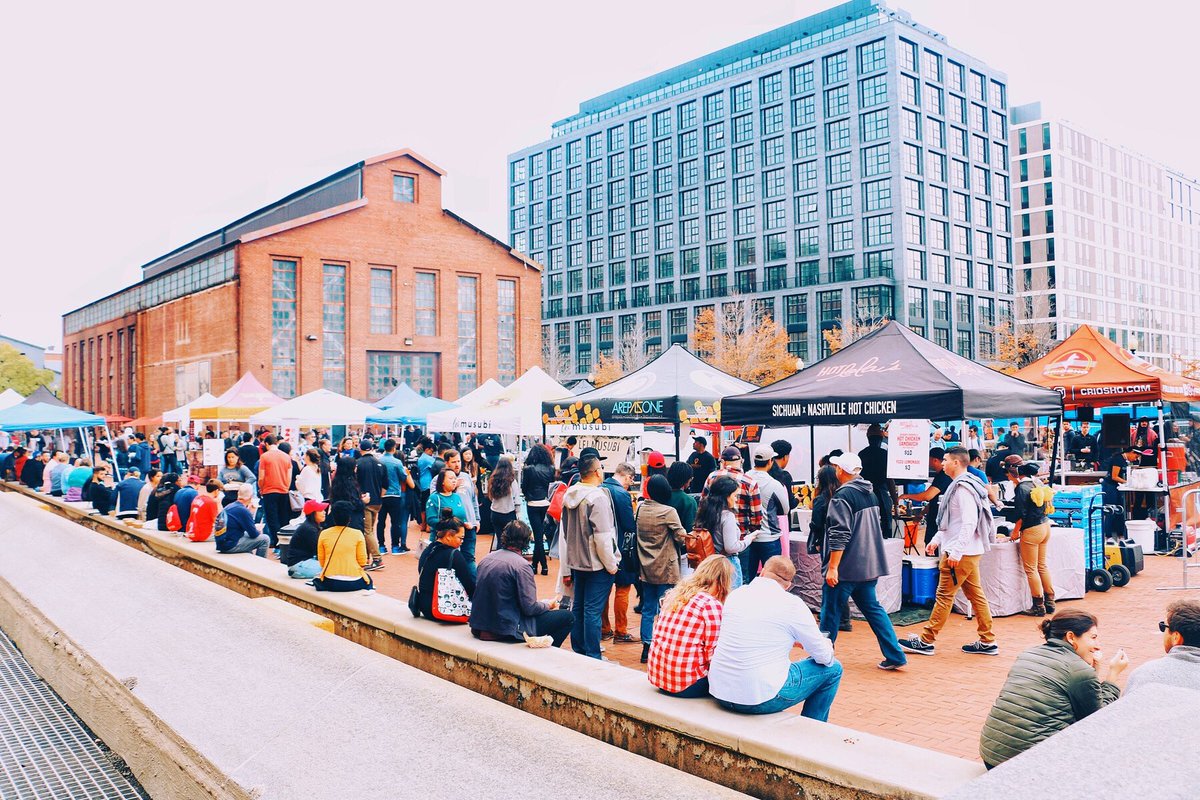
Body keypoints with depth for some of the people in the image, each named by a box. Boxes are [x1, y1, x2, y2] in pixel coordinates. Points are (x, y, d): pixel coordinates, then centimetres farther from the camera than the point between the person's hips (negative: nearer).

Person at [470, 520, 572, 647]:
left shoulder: (487, 558, 5)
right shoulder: (520, 565, -16)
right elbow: (530, 608, -17)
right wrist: (548, 605, 5)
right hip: (506, 631, -8)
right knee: (567, 617, 1)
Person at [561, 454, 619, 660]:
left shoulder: (569, 495, 6)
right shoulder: (598, 498, -20)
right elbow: (602, 537, -21)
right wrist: (611, 565, -11)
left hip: (576, 560, 8)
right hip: (596, 564, -8)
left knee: (578, 606, 16)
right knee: (593, 610, -3)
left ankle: (578, 651, 27)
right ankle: (593, 657, 3)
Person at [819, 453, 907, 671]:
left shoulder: (842, 497, -17)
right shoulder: (871, 494, 11)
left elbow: (840, 536, -22)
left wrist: (832, 567, -20)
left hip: (845, 568, -8)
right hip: (868, 566, 8)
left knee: (831, 611, 5)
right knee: (872, 608, 15)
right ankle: (894, 655, 10)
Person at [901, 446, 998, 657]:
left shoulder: (963, 488, -17)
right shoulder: (958, 486, 15)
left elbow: (969, 523, -24)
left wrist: (956, 552, -26)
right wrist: (935, 540, 19)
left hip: (962, 553, -10)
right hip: (969, 551, 10)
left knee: (944, 596, -4)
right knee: (976, 595, 12)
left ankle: (925, 641, 2)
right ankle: (987, 642, 18)